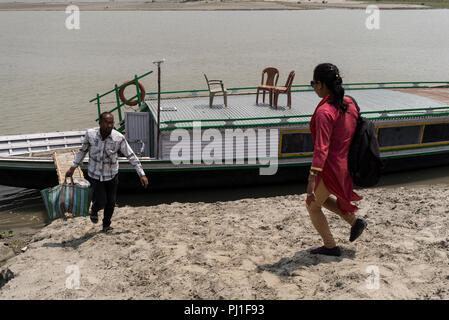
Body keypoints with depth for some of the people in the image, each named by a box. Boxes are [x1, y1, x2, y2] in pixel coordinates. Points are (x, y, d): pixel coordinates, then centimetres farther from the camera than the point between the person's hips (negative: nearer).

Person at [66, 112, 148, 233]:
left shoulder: (119, 138, -20)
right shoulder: (90, 134, -17)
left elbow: (131, 156, -11)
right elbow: (83, 150, 2)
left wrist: (142, 174, -12)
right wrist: (73, 167, 7)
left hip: (112, 175, 1)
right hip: (95, 174, -1)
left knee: (111, 202, 9)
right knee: (101, 202, -5)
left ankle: (106, 225, 36)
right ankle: (94, 210, 33)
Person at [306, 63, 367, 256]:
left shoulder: (324, 112, -24)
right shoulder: (349, 103, 2)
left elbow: (321, 149, -28)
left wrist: (311, 180, -28)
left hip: (331, 167, -8)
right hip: (346, 164, 9)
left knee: (312, 206, 14)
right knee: (320, 198, 29)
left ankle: (331, 247, 21)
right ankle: (354, 221, 24)